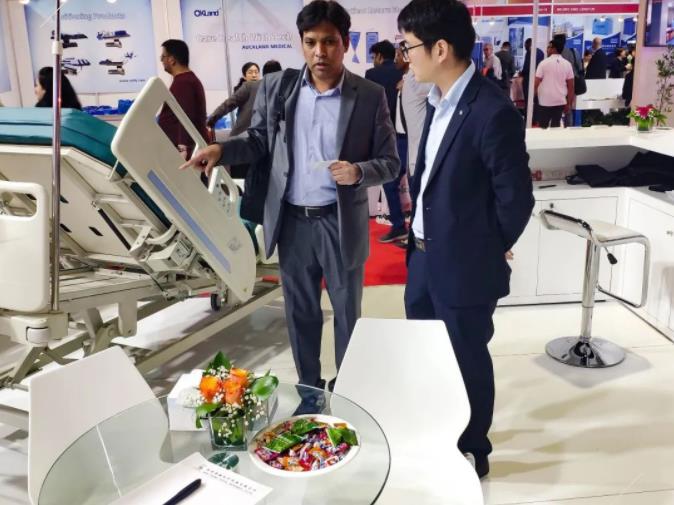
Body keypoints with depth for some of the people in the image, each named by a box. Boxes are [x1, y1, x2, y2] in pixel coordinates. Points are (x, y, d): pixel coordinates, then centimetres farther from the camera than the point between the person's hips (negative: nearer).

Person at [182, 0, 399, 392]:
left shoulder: (370, 96, -7)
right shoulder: (276, 87, 1)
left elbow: (391, 163, -4)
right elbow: (259, 141, 9)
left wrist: (358, 172, -24)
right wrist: (221, 149, -9)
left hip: (342, 223, -2)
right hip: (292, 221, 3)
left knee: (347, 313, 14)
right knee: (300, 312, 17)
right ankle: (307, 388, 37)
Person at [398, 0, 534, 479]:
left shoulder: (493, 112, -22)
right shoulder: (440, 101, 5)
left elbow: (516, 198, -17)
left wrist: (485, 251, -4)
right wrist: (420, 235, 12)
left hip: (464, 266, -8)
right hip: (426, 257, 9)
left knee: (466, 361, 11)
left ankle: (472, 453, 36)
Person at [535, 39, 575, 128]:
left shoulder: (544, 63, -6)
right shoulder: (567, 64, 4)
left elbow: (536, 83, -8)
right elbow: (571, 86, 4)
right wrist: (569, 104, 12)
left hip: (545, 101, -3)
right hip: (560, 102, 3)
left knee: (542, 127, 3)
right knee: (556, 127, 7)